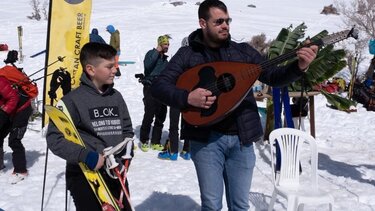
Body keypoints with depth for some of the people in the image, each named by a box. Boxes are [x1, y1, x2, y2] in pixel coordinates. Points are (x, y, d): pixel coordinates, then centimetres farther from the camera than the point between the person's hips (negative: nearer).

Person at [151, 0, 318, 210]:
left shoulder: (244, 51, 9)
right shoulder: (187, 54, 3)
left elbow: (274, 77, 4)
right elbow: (159, 86, -3)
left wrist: (299, 67, -16)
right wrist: (187, 97, -21)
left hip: (241, 137, 2)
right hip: (206, 138, -2)